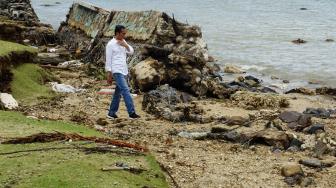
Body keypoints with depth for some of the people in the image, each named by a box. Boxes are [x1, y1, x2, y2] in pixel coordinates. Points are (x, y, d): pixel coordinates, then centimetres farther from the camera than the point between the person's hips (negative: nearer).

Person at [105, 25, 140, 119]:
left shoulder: (123, 42, 14)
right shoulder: (111, 44, -8)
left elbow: (131, 52, 11)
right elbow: (108, 60, -9)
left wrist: (126, 45, -9)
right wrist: (109, 75, -11)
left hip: (124, 71, 8)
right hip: (117, 72, -8)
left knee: (118, 92, 11)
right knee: (126, 91, -15)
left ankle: (112, 113, 18)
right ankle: (132, 113, -18)